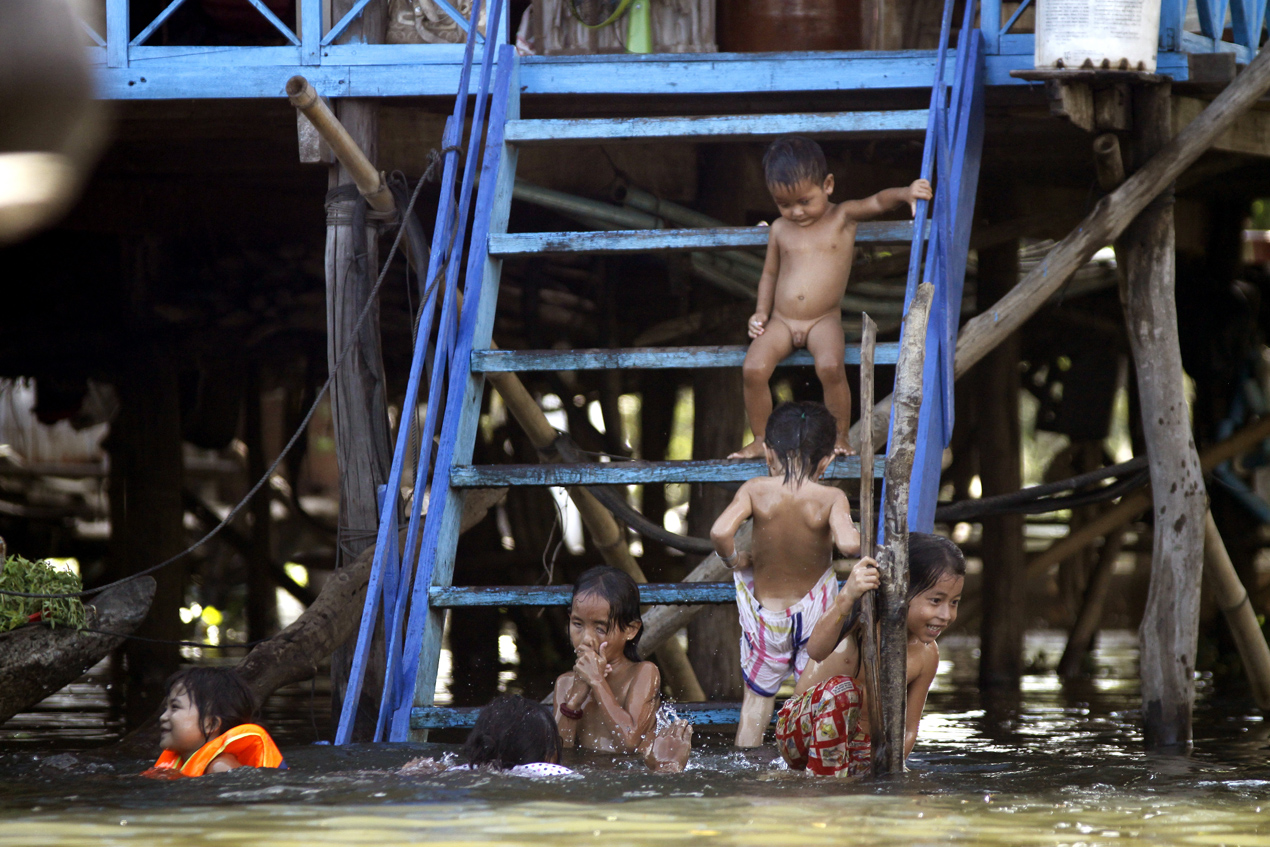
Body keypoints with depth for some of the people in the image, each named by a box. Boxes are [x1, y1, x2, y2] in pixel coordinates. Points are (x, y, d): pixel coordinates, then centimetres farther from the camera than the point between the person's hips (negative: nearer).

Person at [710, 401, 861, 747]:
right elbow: (848, 544, -32)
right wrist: (853, 532, -9)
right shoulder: (830, 499, -17)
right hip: (814, 609, -1)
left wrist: (734, 560, -8)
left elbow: (720, 532, -28)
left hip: (765, 611, 1)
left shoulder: (757, 491, -15)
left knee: (757, 696, 17)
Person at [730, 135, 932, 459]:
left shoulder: (842, 218, 1)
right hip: (780, 322, 3)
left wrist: (906, 193, -33)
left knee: (830, 366, -31)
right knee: (753, 368, -20)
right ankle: (761, 440, -2)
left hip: (823, 321, -3)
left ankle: (840, 437, -12)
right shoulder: (780, 229, 10)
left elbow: (878, 201, -12)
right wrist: (761, 311, 7)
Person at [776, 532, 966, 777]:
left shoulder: (926, 656, -6)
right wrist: (846, 599, -60)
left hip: (857, 749, 4)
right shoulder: (865, 616, -20)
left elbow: (908, 729, 1)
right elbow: (816, 650, -42)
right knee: (841, 689, -35)